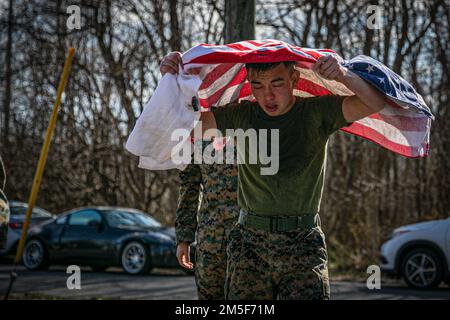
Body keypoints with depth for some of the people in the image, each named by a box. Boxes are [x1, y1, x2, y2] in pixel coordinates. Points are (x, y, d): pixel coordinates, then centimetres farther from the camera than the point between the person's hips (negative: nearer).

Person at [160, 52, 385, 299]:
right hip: (250, 241, 2)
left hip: (304, 244, -1)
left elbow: (377, 103, -8)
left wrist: (343, 75, -24)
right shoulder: (241, 116, 6)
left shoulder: (316, 113, 1)